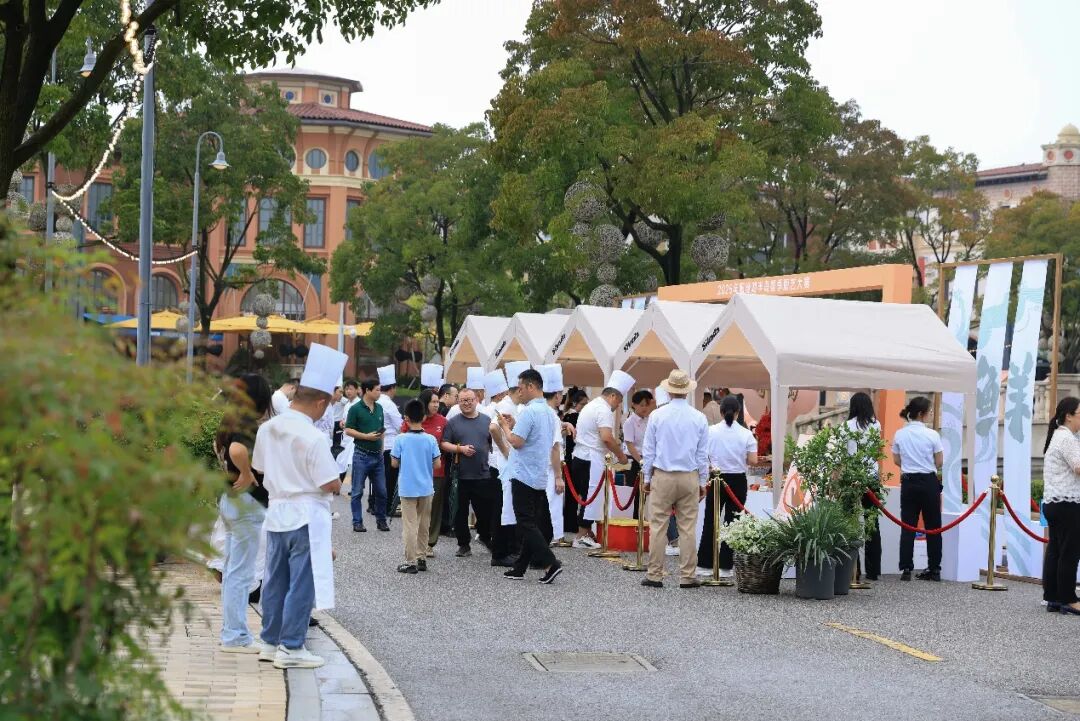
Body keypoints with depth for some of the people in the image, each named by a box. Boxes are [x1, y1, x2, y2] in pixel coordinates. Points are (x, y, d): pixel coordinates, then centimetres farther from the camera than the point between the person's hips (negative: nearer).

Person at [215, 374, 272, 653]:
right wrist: (247, 475, -24)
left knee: (232, 570, 16)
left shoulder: (230, 422, 8)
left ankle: (230, 630, 24)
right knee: (241, 573, -3)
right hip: (247, 503, -10)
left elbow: (219, 446, 28)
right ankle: (236, 637, 2)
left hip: (229, 500, 10)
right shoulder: (249, 426, -20)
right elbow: (237, 450, -40)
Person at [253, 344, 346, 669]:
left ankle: (271, 641, 23)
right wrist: (336, 482, 4)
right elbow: (331, 484, -17)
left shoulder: (268, 428, 2)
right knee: (301, 584, 1)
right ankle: (291, 648, 5)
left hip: (276, 511, 7)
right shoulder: (312, 438, -19)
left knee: (275, 581, 15)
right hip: (306, 517, -7)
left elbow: (258, 468, 12)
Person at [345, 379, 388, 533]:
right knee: (357, 492, 2)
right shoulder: (356, 409, -8)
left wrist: (381, 447, 14)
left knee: (381, 491, 8)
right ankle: (357, 522, 9)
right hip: (362, 455, -5)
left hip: (377, 455, 6)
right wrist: (367, 436, -18)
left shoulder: (379, 408, 11)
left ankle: (381, 520, 20)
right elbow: (348, 430, -10)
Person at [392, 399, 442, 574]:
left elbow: (394, 463, -8)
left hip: (408, 488, -3)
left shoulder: (401, 439, -11)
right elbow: (438, 464, -4)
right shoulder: (430, 439, -6)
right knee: (423, 525, 14)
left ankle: (411, 561, 1)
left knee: (409, 525, 2)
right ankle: (422, 558, 20)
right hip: (426, 488, 3)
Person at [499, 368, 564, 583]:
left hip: (524, 476, -9)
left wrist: (506, 426, -3)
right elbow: (555, 448, 18)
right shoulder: (550, 412, 13)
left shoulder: (528, 411, -16)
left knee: (526, 525, -6)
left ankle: (550, 564, -16)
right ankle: (520, 568, 16)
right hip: (541, 477, 9)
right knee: (530, 524, 11)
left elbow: (516, 442, -20)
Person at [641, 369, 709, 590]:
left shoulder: (657, 415, -3)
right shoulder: (699, 418, 0)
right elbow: (703, 454, 5)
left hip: (662, 477, -1)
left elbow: (648, 450, 1)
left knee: (657, 527, 3)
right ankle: (687, 576, 5)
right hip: (690, 479, 1)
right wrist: (703, 482, 13)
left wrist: (646, 478, 10)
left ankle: (655, 575, 4)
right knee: (688, 528, 4)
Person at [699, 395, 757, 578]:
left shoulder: (710, 431, -5)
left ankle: (705, 564, 12)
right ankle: (725, 566, 5)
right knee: (732, 522, 4)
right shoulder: (746, 434, -6)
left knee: (710, 521, 9)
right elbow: (753, 460, -7)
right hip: (738, 480, 0)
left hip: (716, 480, 0)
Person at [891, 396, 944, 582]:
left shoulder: (899, 435, -1)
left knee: (908, 526, 5)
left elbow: (897, 460, 8)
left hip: (908, 482, 3)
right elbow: (939, 462, -1)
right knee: (932, 526, 8)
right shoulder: (931, 435, -10)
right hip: (928, 482, -2)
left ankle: (906, 569, -1)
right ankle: (934, 569, 12)